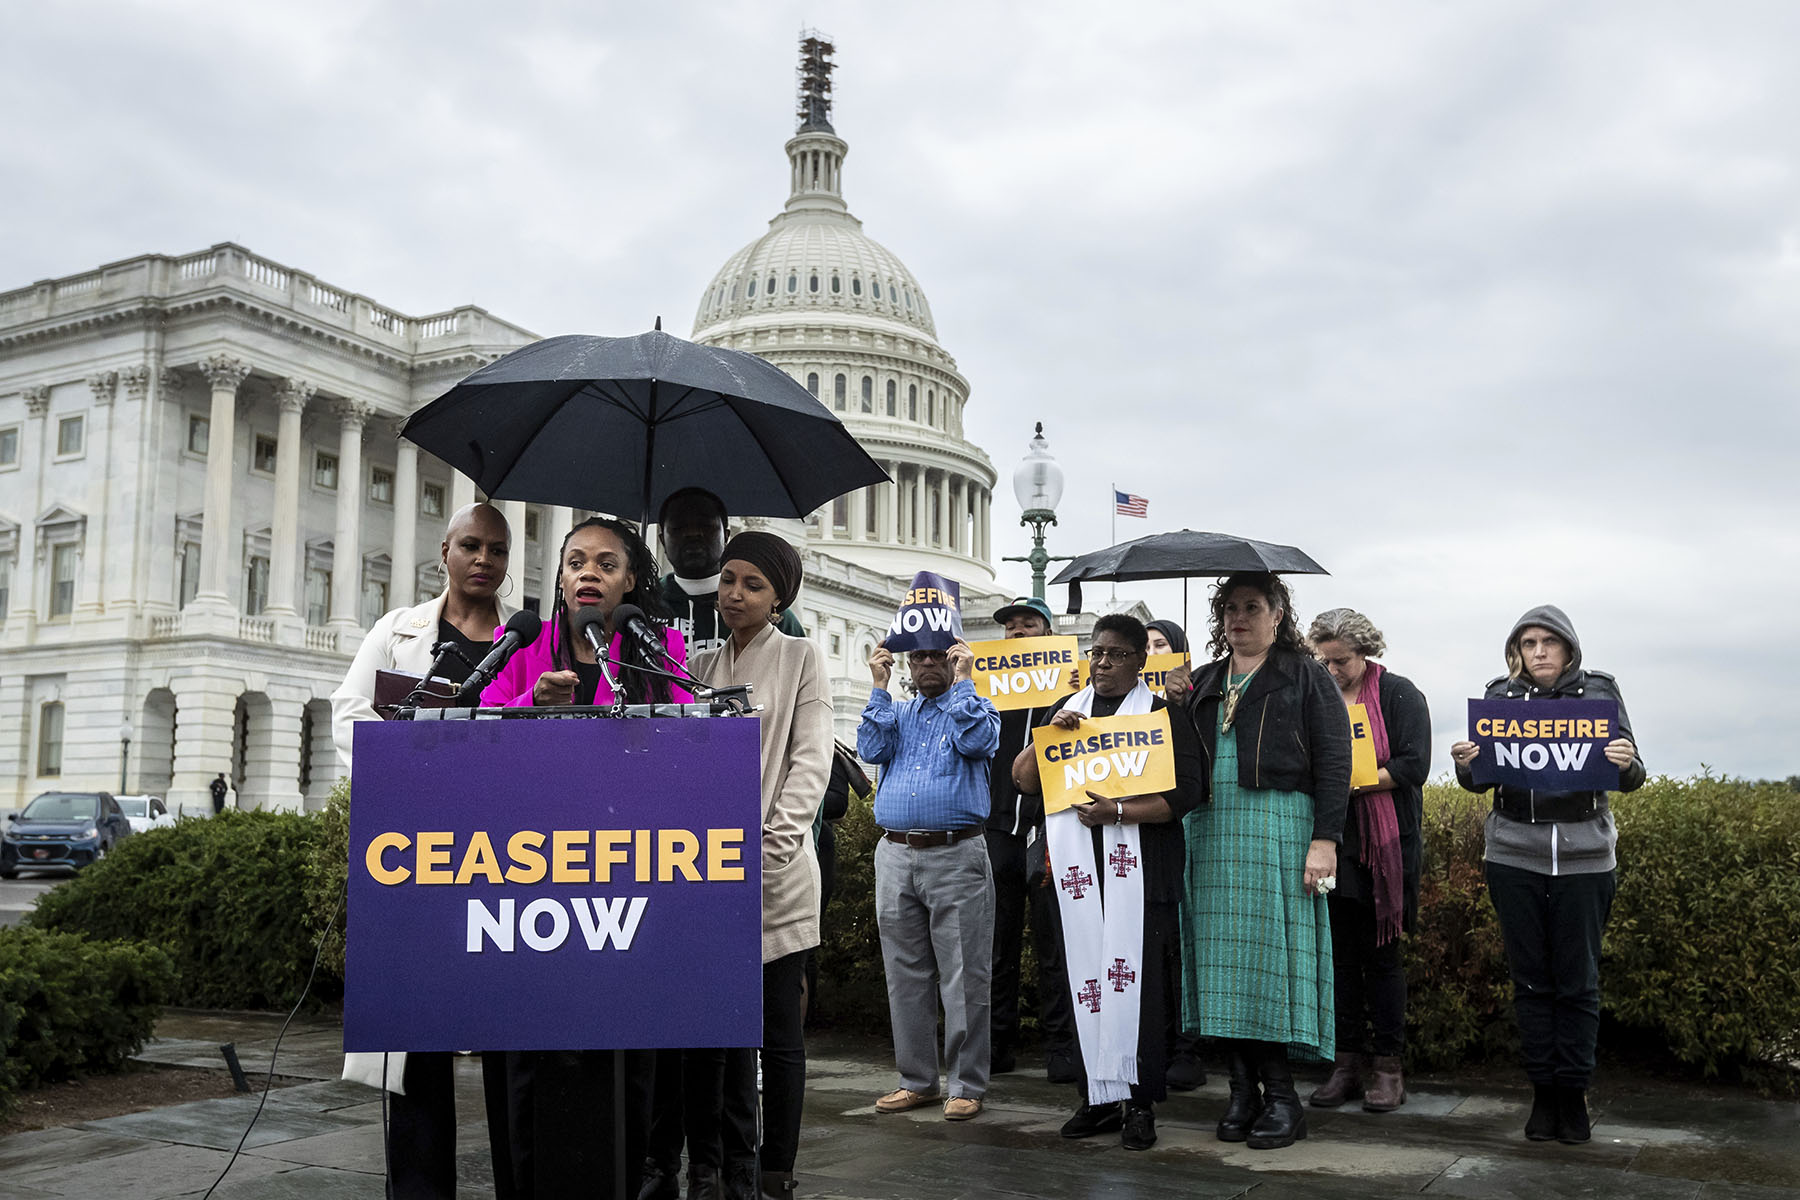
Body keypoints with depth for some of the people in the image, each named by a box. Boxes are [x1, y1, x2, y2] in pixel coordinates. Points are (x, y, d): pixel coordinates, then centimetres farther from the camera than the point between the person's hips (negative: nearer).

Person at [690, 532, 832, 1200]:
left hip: (776, 875, -4)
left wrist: (767, 850, -15)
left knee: (779, 1036, 1)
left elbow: (810, 763, -4)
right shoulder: (702, 665, 16)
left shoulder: (801, 659, 4)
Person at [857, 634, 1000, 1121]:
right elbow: (871, 750, 0)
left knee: (964, 979, -3)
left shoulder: (975, 709, 10)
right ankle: (917, 1081, 17)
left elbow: (978, 741, -13)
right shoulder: (896, 714, 20)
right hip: (895, 856, 4)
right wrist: (880, 686, 2)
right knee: (905, 976, 8)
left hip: (957, 857, -4)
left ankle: (966, 1085, 5)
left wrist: (962, 680, -7)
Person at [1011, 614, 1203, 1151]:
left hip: (1138, 870, -4)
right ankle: (1097, 1099, 14)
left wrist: (1117, 811, -16)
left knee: (1139, 982, -5)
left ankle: (1140, 1105, 3)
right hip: (1077, 869, 4)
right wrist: (1049, 734, -4)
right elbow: (1024, 780, 13)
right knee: (1083, 980, 4)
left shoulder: (1163, 714, 3)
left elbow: (1185, 793, -7)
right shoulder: (1065, 710, 17)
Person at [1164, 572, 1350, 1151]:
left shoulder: (1304, 676, 5)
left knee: (1273, 952, -6)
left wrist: (1325, 838, -13)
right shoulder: (1204, 681, 20)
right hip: (1211, 834, 5)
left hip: (1279, 828, -5)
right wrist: (1173, 706, 3)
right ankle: (1244, 1088, 10)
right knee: (1224, 958, 3)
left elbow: (1334, 760, -4)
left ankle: (1282, 1098, 1)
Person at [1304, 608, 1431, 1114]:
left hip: (1384, 843, -4)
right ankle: (1347, 1062, 13)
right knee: (1340, 953, 5)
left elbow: (1413, 767, -10)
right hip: (1332, 840, 4)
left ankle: (1387, 1067, 8)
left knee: (1381, 954, 0)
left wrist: (1350, 780, -16)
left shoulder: (1399, 696, -1)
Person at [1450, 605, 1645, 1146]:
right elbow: (1482, 779, 6)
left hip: (1584, 855, -1)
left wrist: (1628, 764, -21)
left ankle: (1574, 1093, 15)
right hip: (1514, 855, 1)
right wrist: (1465, 766, -16)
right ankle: (1543, 1091, 16)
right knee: (1531, 979, 6)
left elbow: (1630, 779, 2)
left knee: (1578, 981, 4)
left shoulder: (1600, 691, 3)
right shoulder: (1500, 696, 6)